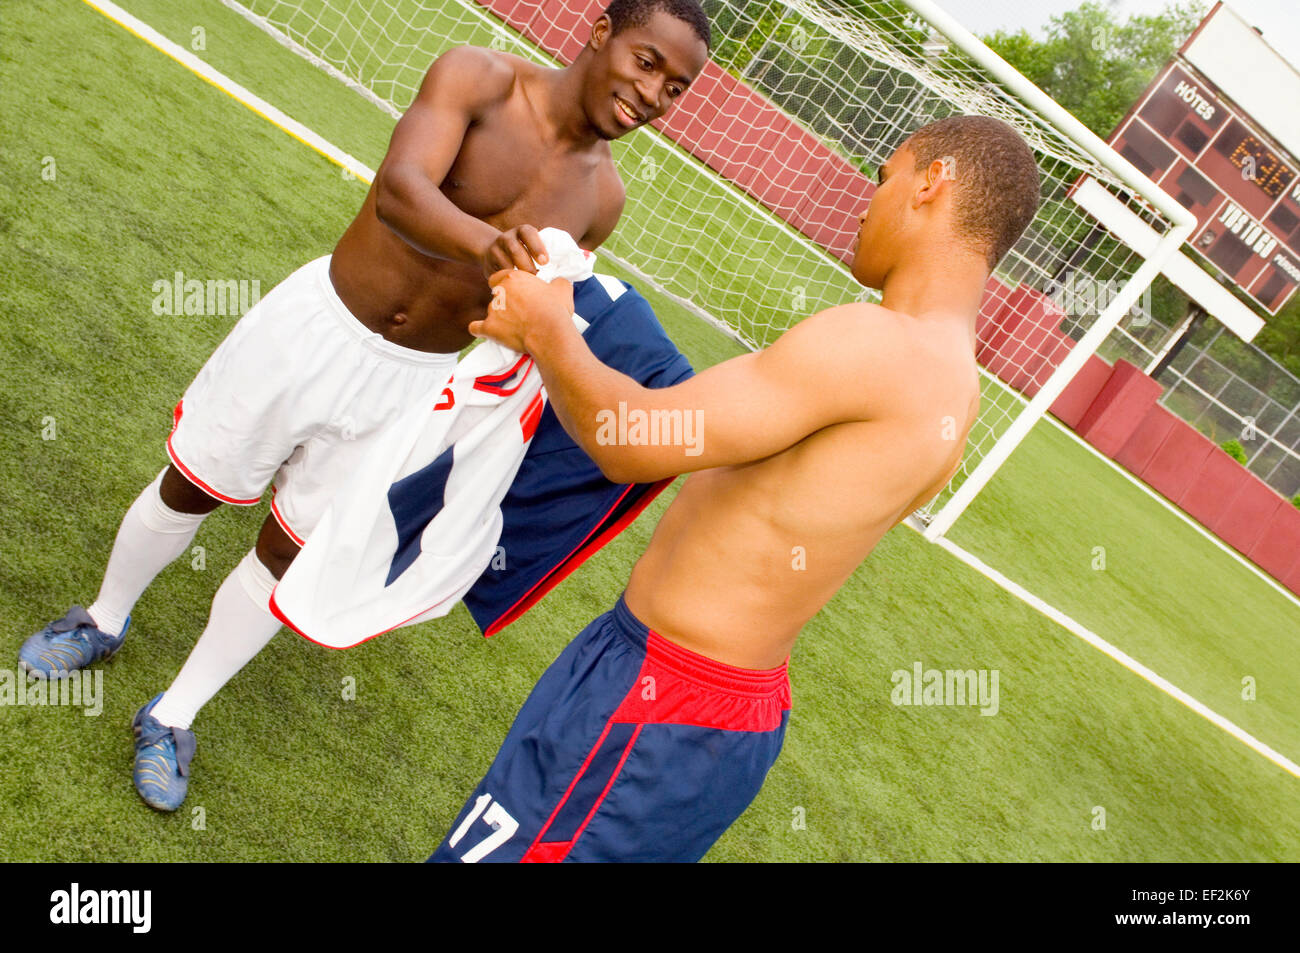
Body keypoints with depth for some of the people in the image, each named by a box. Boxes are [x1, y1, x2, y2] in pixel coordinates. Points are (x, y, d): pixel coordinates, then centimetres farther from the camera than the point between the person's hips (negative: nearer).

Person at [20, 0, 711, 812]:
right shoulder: (478, 79, -16)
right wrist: (482, 241, -52)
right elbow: (399, 190, -35)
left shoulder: (603, 198, -4)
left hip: (410, 381, 2)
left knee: (287, 553, 10)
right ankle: (104, 622, 47)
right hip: (315, 323, -2)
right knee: (188, 491, 15)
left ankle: (173, 717, 34)